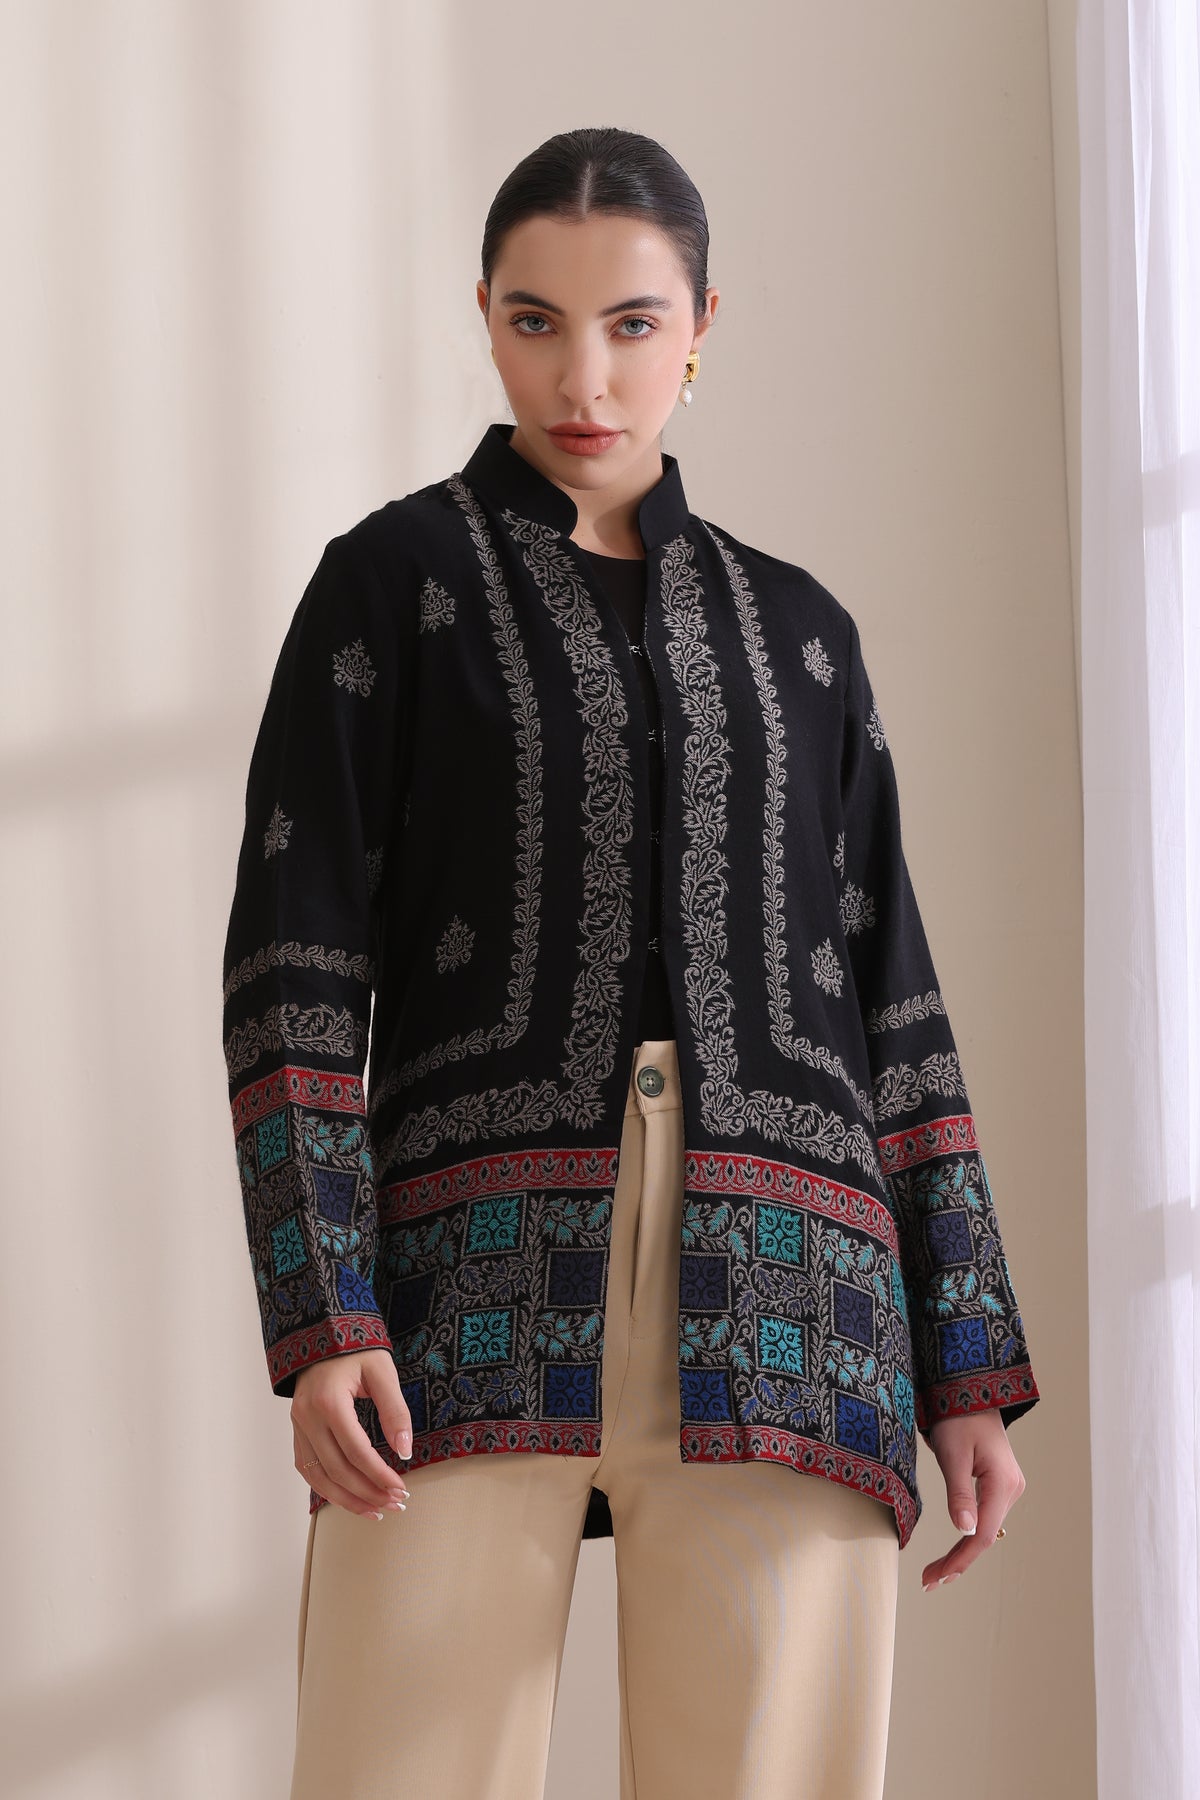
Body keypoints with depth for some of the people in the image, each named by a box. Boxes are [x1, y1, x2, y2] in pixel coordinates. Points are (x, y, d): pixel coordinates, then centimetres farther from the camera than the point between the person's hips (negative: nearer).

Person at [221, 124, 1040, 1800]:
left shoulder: (799, 634, 20)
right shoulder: (390, 580, 11)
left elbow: (889, 1010, 18)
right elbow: (292, 976, 2)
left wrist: (971, 1369, 9)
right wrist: (319, 1324, -10)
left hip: (781, 1310, 3)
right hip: (480, 1283, -2)